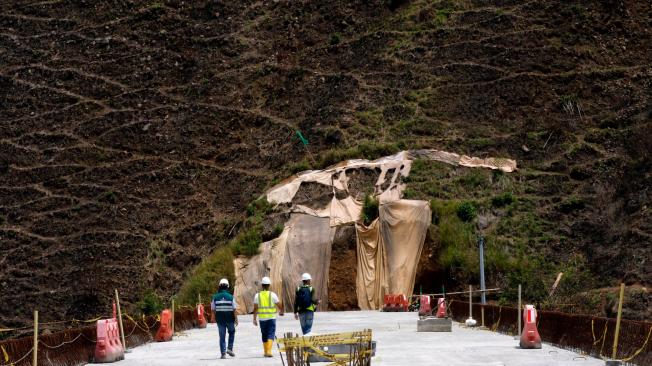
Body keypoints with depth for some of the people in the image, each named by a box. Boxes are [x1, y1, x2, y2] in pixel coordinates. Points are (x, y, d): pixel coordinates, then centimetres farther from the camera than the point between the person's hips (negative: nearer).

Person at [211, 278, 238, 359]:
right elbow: (235, 309, -9)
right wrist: (236, 319, -1)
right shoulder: (230, 297, -9)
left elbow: (213, 309, 2)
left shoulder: (215, 297, -4)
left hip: (220, 319, 1)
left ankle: (223, 353, 3)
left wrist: (214, 318, 16)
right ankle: (230, 348, 10)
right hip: (230, 319, -1)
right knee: (232, 332, 22)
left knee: (222, 336, 7)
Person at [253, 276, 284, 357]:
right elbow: (279, 306, -1)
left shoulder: (257, 296, 0)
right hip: (271, 318, -2)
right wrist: (281, 312, 19)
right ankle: (269, 351, -16)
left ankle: (265, 352, 21)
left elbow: (255, 309, -1)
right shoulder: (272, 295, -6)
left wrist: (254, 319, 5)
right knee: (271, 335, -2)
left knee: (264, 335, 15)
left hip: (262, 318, 2)